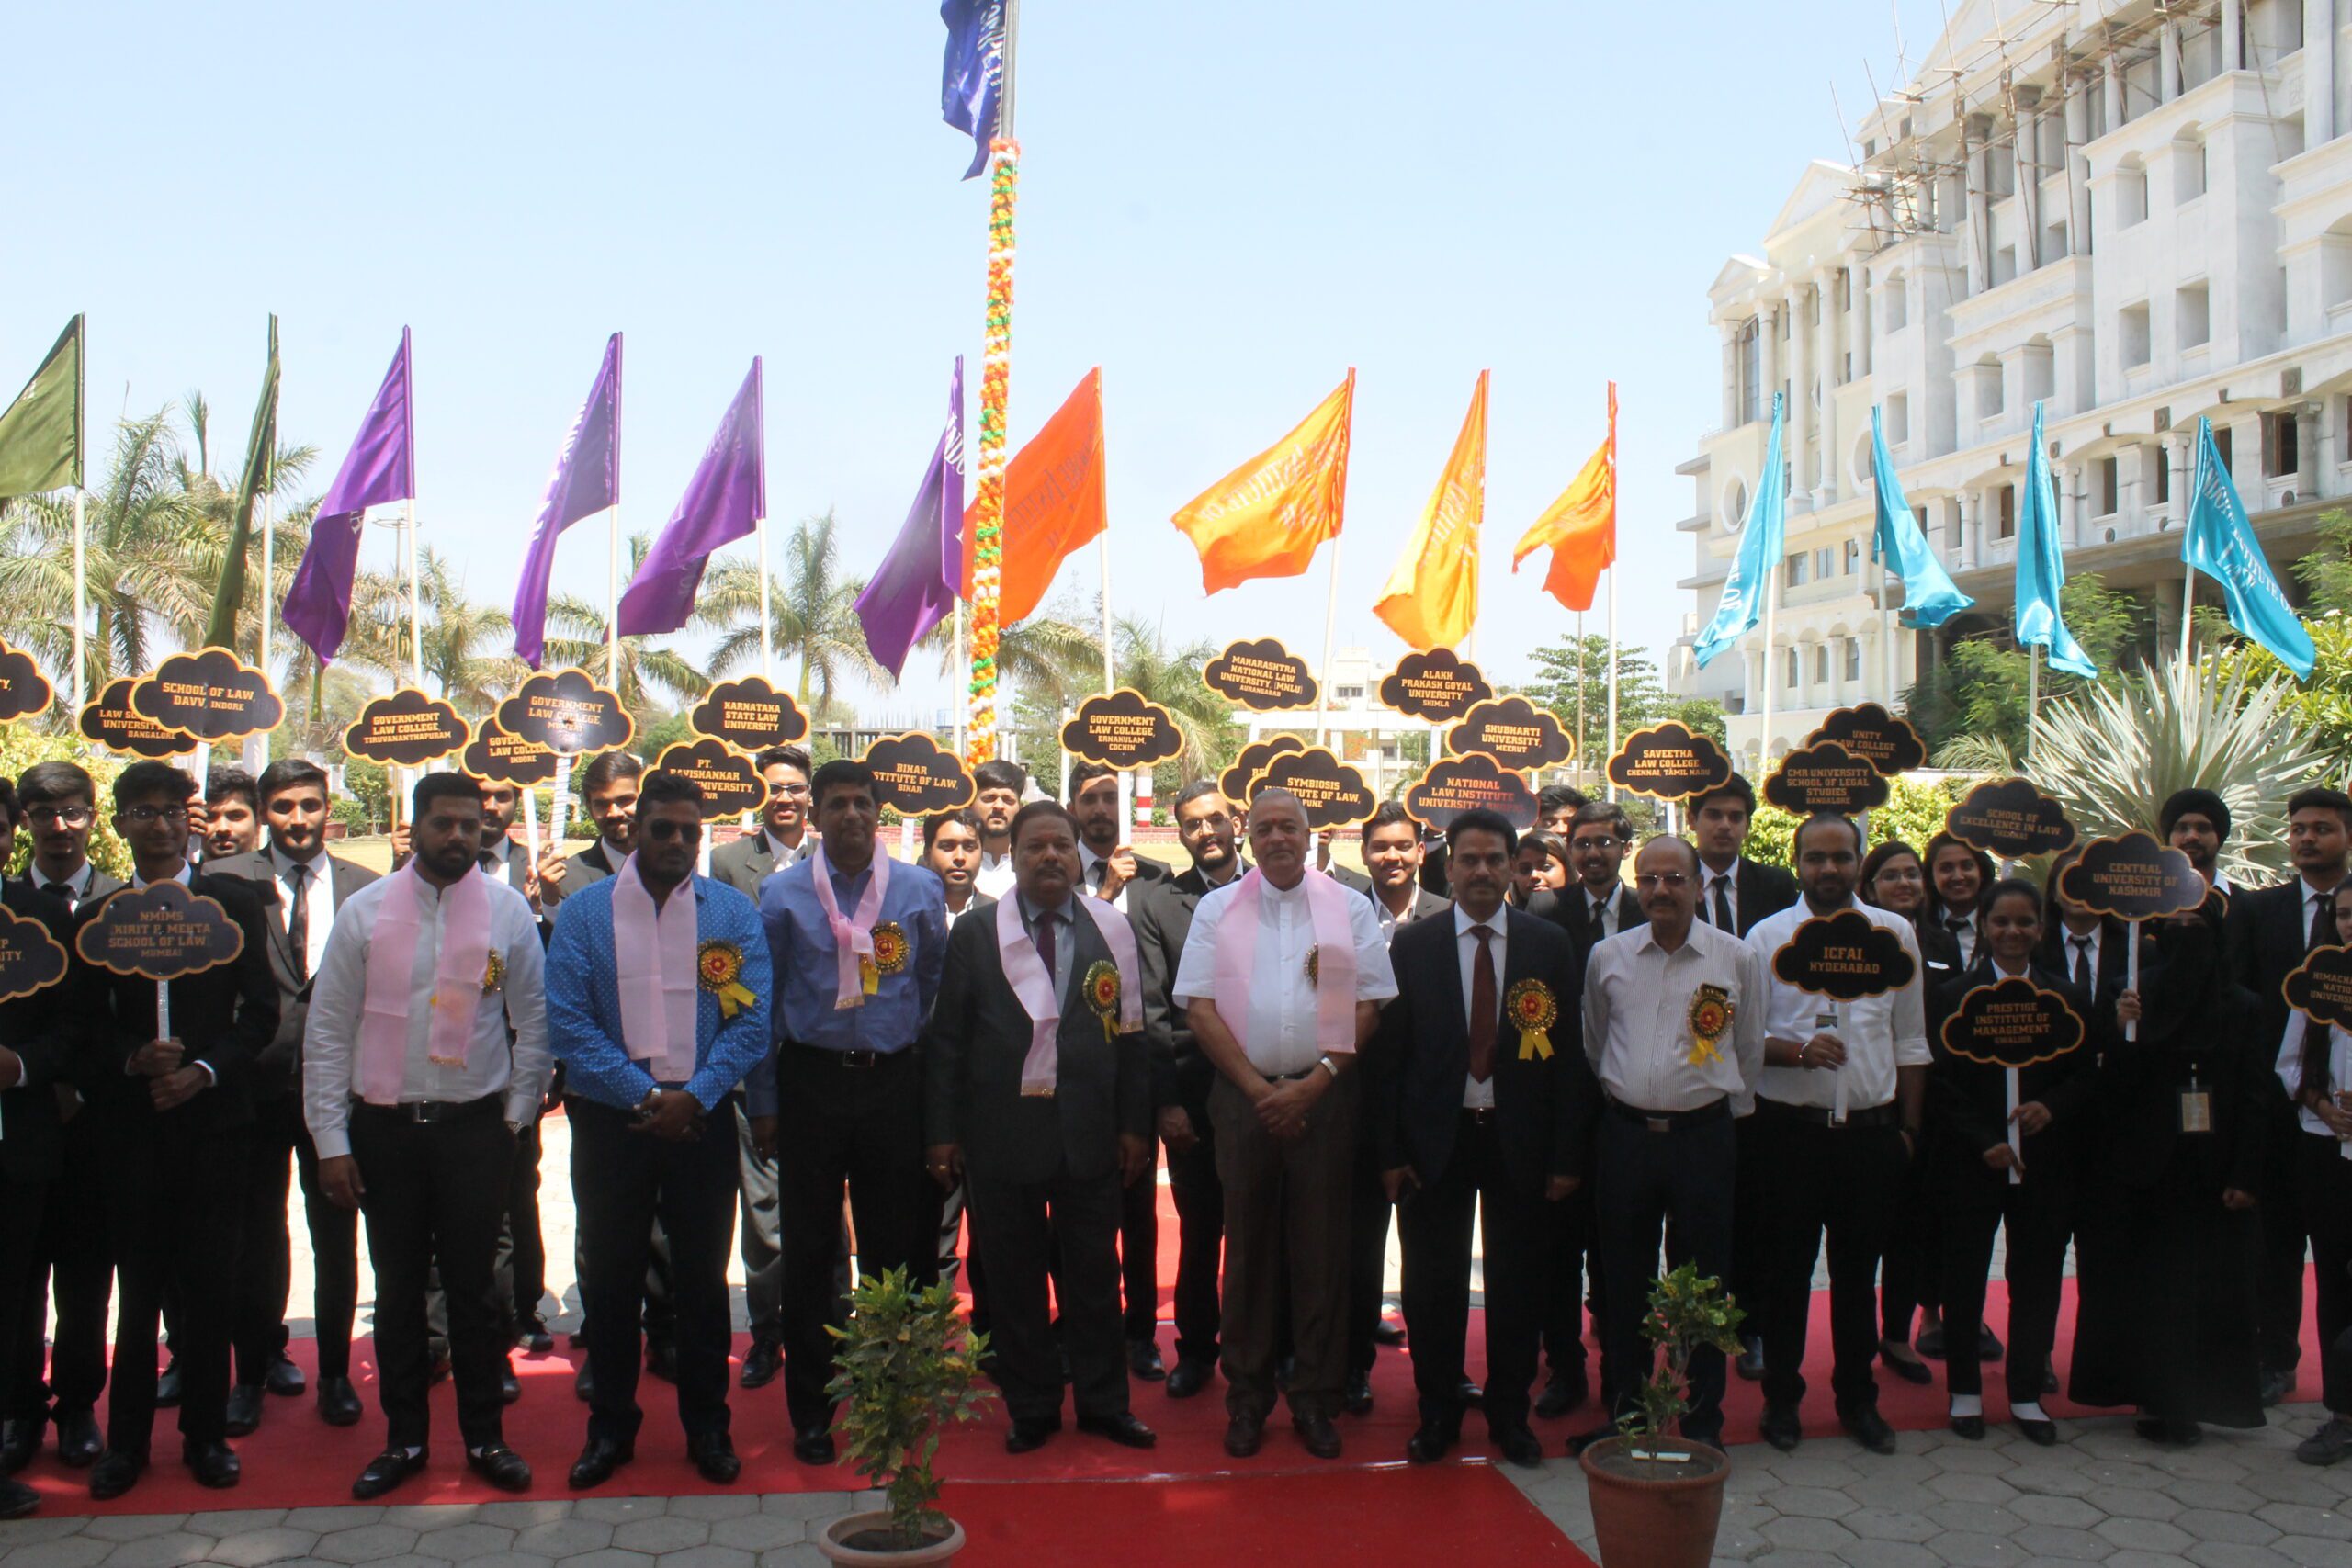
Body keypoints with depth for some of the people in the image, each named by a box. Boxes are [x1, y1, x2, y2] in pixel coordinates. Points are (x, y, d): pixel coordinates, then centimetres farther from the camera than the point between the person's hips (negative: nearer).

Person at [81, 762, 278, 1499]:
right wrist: (133, 1059, -14)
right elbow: (91, 1027, 6)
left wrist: (205, 1070, -11)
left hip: (213, 1115, 0)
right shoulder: (95, 918, 7)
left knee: (209, 1284, 5)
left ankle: (205, 1432, 17)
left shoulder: (234, 903, 5)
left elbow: (261, 1011, 2)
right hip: (132, 1122, 0)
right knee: (139, 1285, 5)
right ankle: (127, 1439, 17)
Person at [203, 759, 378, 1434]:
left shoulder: (365, 888, 2)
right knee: (257, 1233, 12)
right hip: (260, 1081, 0)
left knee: (337, 1235, 9)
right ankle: (256, 1365, 29)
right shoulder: (226, 880, -1)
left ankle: (335, 1371, 23)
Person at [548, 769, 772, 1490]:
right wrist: (644, 1095, -13)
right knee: (611, 1276, 10)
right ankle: (610, 1427, 25)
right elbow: (567, 1020, -6)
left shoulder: (733, 913, 1)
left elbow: (751, 1019, -4)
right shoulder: (584, 912, 0)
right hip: (609, 1122, 0)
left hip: (701, 1122, 0)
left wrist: (692, 1097, -15)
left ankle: (706, 1427, 23)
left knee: (702, 1275, 9)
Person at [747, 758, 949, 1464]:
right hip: (812, 1081, -1)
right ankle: (811, 1411, 18)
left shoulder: (920, 891, 4)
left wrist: (931, 1081, 4)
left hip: (893, 1081, 1)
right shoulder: (782, 895, 1)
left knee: (895, 1245, 7)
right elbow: (763, 1003, 3)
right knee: (808, 1249, 5)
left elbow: (935, 989, 9)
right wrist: (764, 1102, 1)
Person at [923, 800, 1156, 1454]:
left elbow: (1129, 1032, 6)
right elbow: (946, 1038, 1)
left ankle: (1103, 1401, 24)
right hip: (1001, 1131, -1)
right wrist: (943, 1132, -3)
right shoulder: (975, 934, 2)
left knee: (1094, 1273, 9)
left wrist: (1134, 1124, 3)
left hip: (1089, 1131, 1)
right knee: (1013, 1277, 8)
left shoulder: (1111, 929, 5)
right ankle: (1030, 1407, 22)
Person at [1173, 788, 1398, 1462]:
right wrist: (1258, 1088, -8)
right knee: (1248, 1247, 7)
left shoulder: (1349, 909, 4)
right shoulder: (1218, 909, 5)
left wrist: (1312, 1084, -10)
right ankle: (1247, 1397, 17)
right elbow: (1199, 1007, 0)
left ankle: (1315, 1399, 15)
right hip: (1243, 1096, 0)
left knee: (1321, 1249, 4)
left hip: (1323, 1096, 0)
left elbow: (1367, 1005, -1)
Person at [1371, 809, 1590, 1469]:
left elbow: (1569, 1054, 0)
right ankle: (1438, 1411, 25)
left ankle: (1509, 1414, 27)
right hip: (1435, 1138, 0)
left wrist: (1566, 1156, -3)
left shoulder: (1550, 944, 1)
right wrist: (1389, 1152, -5)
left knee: (1517, 1284, 10)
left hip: (1519, 1140, 1)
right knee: (1433, 1283, 7)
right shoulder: (1411, 944, 0)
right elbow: (1385, 1053, 0)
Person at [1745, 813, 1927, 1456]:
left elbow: (1910, 1041, 11)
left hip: (1872, 1129, 2)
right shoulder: (1768, 936, -1)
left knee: (1858, 1268, 12)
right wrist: (1799, 1051, -18)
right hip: (1790, 1128, -2)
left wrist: (1908, 1125, 8)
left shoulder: (1895, 933, 6)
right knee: (1787, 1266, 7)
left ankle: (1858, 1398, 26)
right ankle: (1781, 1397, 21)